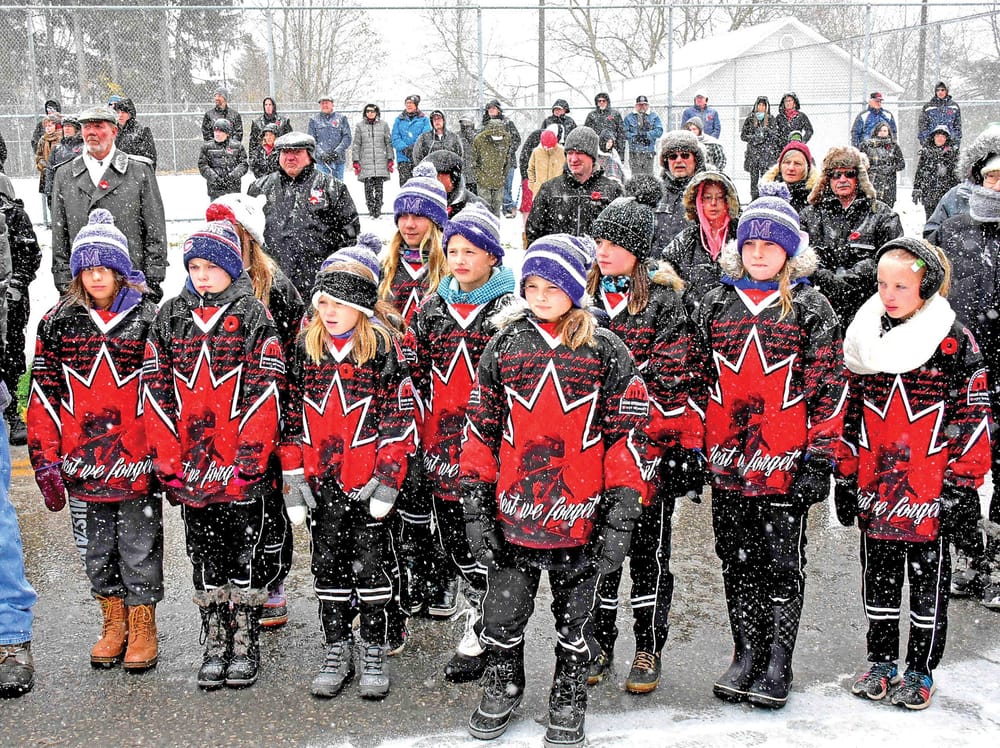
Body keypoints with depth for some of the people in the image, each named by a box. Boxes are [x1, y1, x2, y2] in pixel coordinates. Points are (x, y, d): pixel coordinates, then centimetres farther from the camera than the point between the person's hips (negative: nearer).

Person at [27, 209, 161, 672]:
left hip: (139, 460, -2)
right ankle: (113, 625, 30)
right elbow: (44, 394, 4)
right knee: (99, 546, 14)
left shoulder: (148, 320, -2)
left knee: (140, 545, 6)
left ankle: (142, 628, 21)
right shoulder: (58, 323, 3)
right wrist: (45, 459, -1)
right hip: (84, 459, 3)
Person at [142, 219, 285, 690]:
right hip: (191, 468, 3)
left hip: (243, 467, -3)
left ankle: (245, 644, 17)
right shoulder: (170, 318, 8)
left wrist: (249, 458, -14)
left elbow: (265, 392, -8)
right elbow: (156, 392, 5)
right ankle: (214, 644, 23)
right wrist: (168, 462, -1)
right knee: (205, 556, 11)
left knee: (245, 553, 4)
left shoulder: (254, 317, -2)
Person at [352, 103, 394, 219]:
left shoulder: (383, 125, 9)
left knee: (379, 187, -2)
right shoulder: (360, 126, 9)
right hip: (366, 162, 0)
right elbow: (356, 144, 9)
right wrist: (356, 161, 3)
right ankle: (371, 210, 0)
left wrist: (390, 159, 4)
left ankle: (378, 211, 3)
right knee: (368, 187, -6)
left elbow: (389, 143, 11)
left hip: (381, 161, 0)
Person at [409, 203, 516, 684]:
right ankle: (486, 614, 28)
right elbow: (418, 369, 17)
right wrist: (423, 425, 11)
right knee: (449, 536, 10)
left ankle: (478, 635, 9)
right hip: (442, 441, 5)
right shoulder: (434, 307, 10)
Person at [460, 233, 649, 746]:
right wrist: (475, 504, 2)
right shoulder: (504, 346, 2)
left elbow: (627, 435, -3)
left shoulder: (607, 352, -4)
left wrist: (621, 517, -7)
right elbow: (480, 429, 6)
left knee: (574, 621, 13)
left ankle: (568, 701, 34)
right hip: (512, 515, 2)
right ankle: (503, 686, 37)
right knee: (503, 613, 11)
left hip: (580, 518, -1)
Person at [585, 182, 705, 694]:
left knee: (648, 550, 7)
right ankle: (599, 646, 25)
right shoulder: (585, 294, 7)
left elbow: (683, 380, -8)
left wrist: (689, 446, -12)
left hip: (651, 446, -4)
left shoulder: (664, 300, -6)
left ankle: (649, 651, 21)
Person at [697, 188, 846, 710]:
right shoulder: (716, 304, 9)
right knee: (737, 561, 11)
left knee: (782, 563, 4)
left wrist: (820, 456, -8)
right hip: (726, 461, 3)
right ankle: (746, 655, 25)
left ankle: (777, 666, 16)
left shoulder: (810, 307, 0)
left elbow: (829, 385, -2)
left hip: (785, 463, -3)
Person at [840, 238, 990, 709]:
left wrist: (962, 485, -8)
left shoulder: (956, 342, -7)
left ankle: (920, 671, 22)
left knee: (929, 580, 9)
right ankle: (881, 662, 29)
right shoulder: (865, 338, 4)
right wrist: (846, 476, 8)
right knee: (879, 578, 14)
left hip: (931, 491, -3)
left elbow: (974, 418, -5)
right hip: (875, 488, 4)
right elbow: (851, 412, 10)